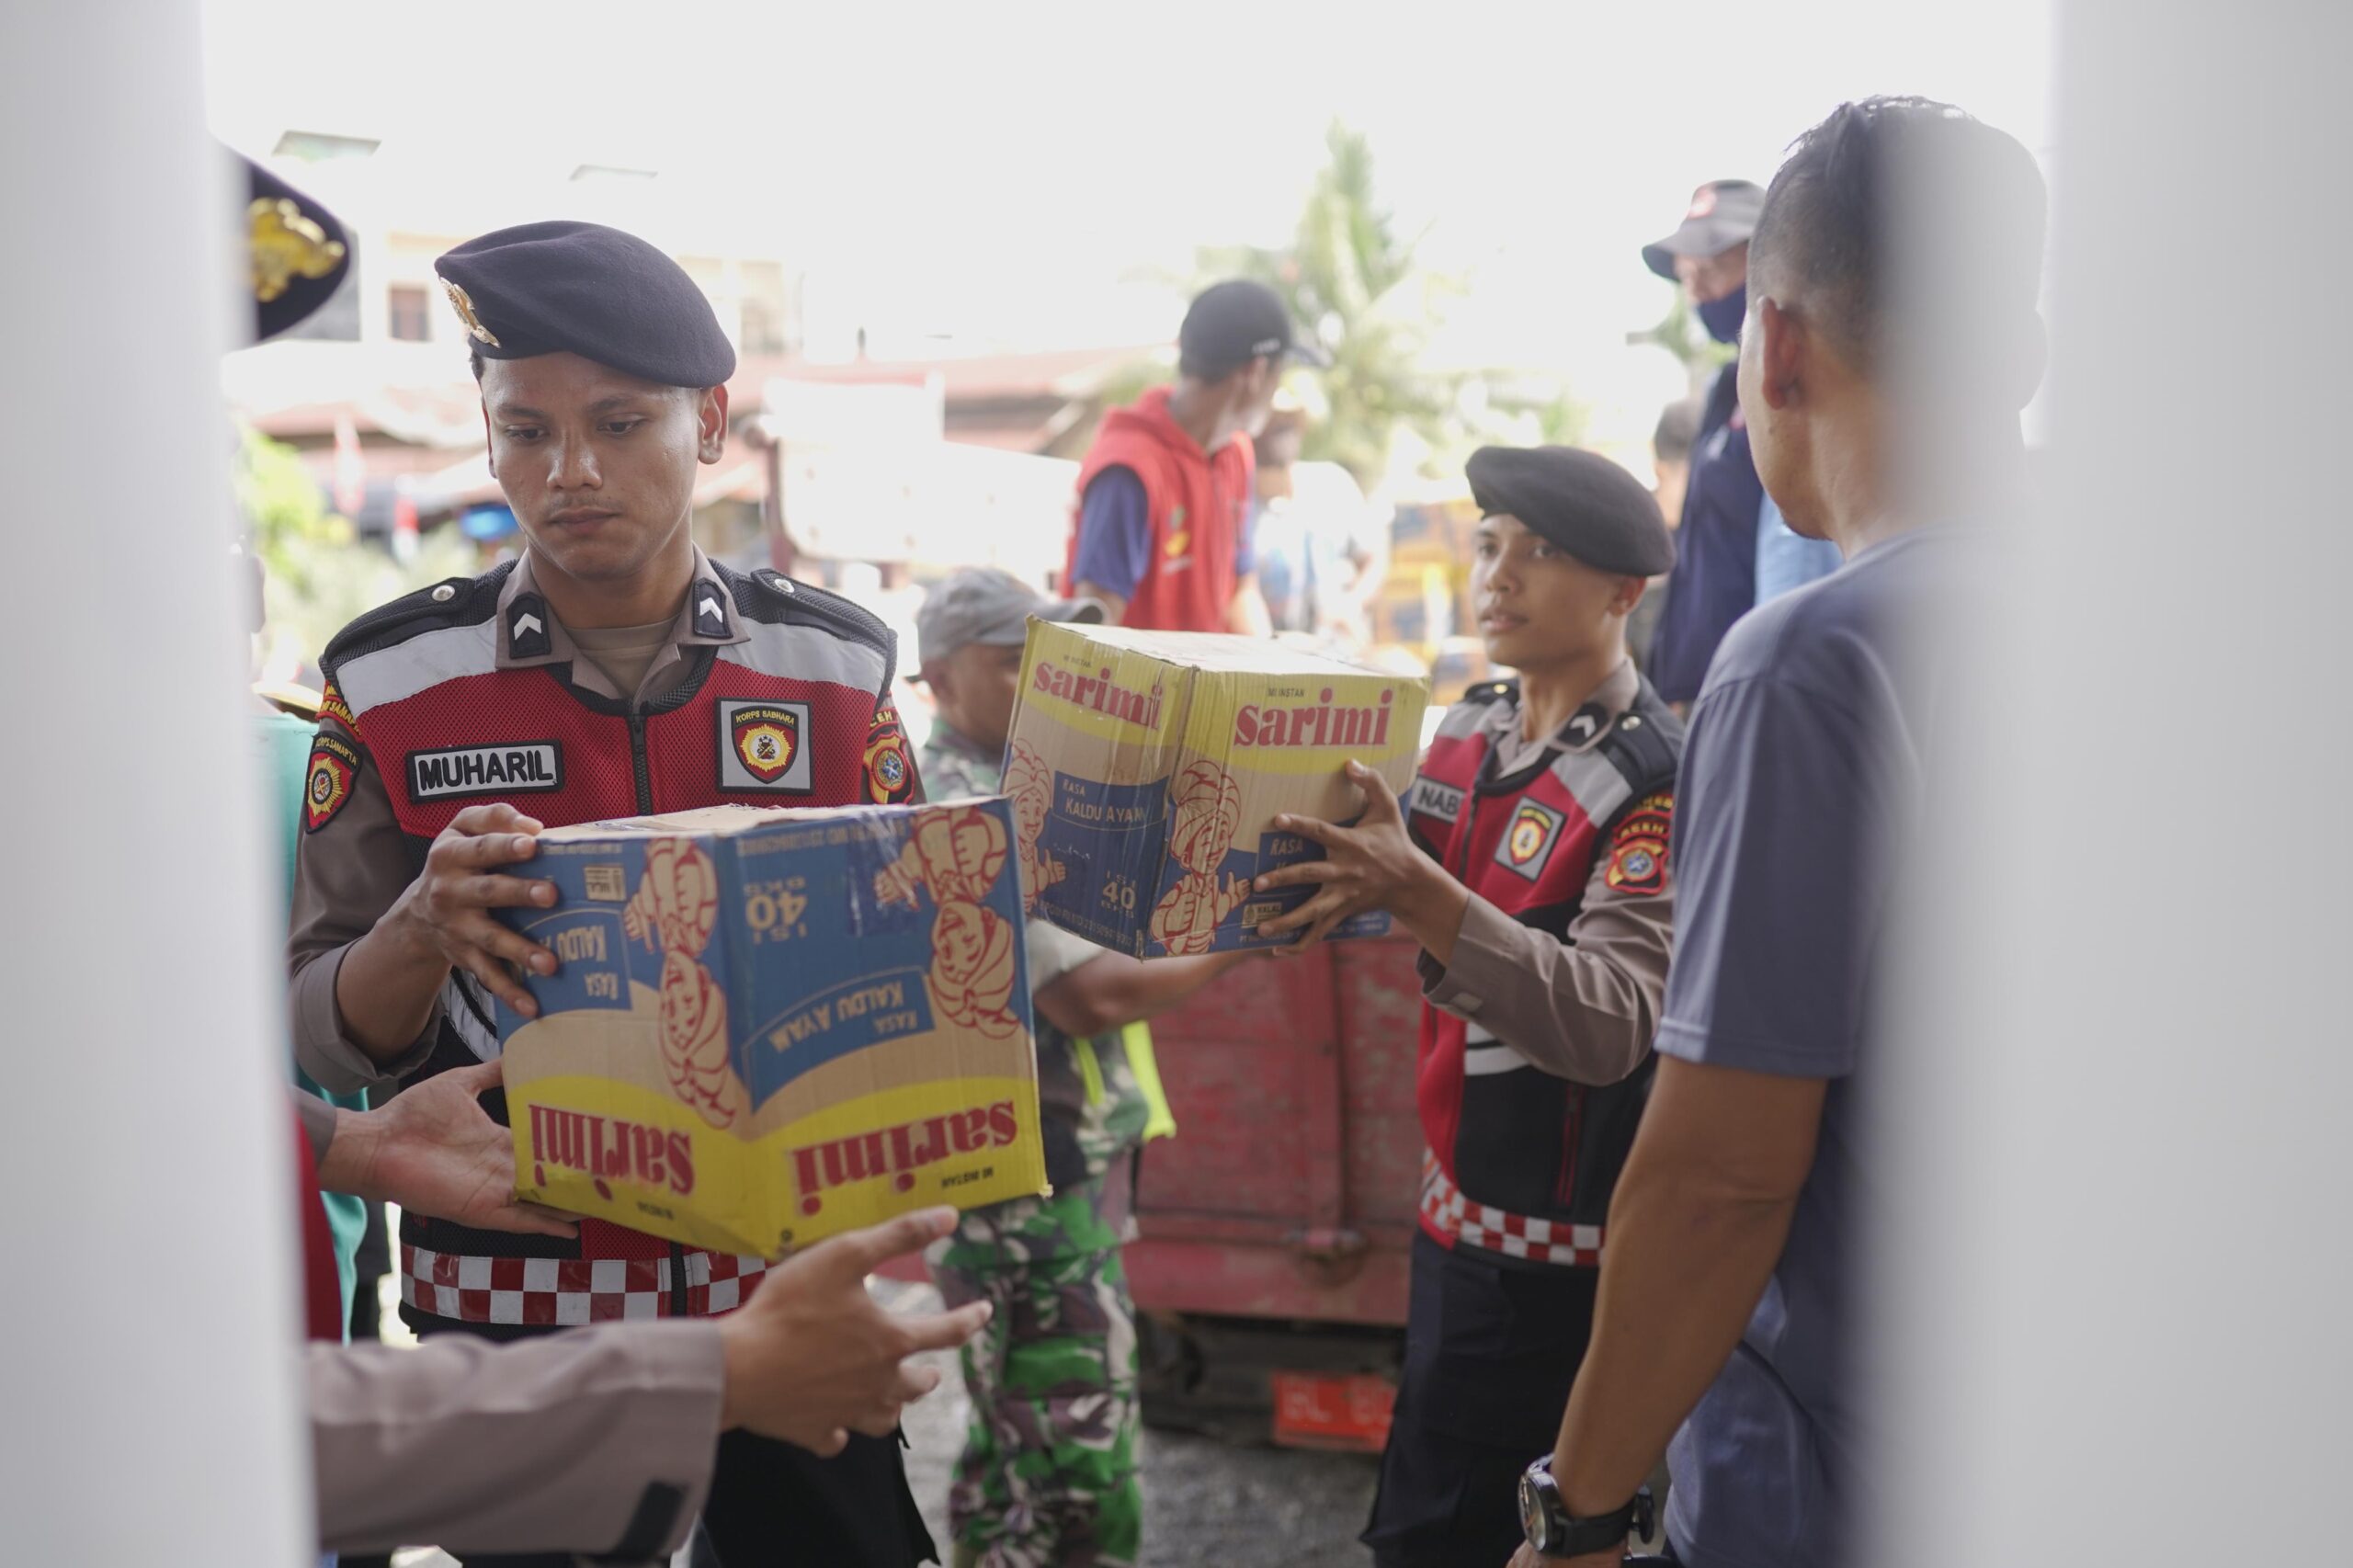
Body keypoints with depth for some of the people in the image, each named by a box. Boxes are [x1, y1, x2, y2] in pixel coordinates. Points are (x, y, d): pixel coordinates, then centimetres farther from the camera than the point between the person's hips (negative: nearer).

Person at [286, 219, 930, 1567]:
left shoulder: (838, 667, -3)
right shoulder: (389, 684, -5)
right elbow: (330, 1041, -2)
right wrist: (426, 925, -22)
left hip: (782, 1287, 1)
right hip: (507, 1298, 0)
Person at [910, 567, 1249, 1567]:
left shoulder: (1019, 792, 14)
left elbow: (1083, 964, 17)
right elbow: (1090, 995, -23)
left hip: (1064, 1167, 10)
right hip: (1028, 1190, -10)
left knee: (1014, 1458, 19)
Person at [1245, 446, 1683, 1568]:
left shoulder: (1656, 782, -18)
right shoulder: (1464, 735, 4)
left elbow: (1608, 1023, -30)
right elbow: (1361, 892, 13)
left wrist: (1417, 893, -41)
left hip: (1561, 1249, -7)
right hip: (1458, 1210, 7)